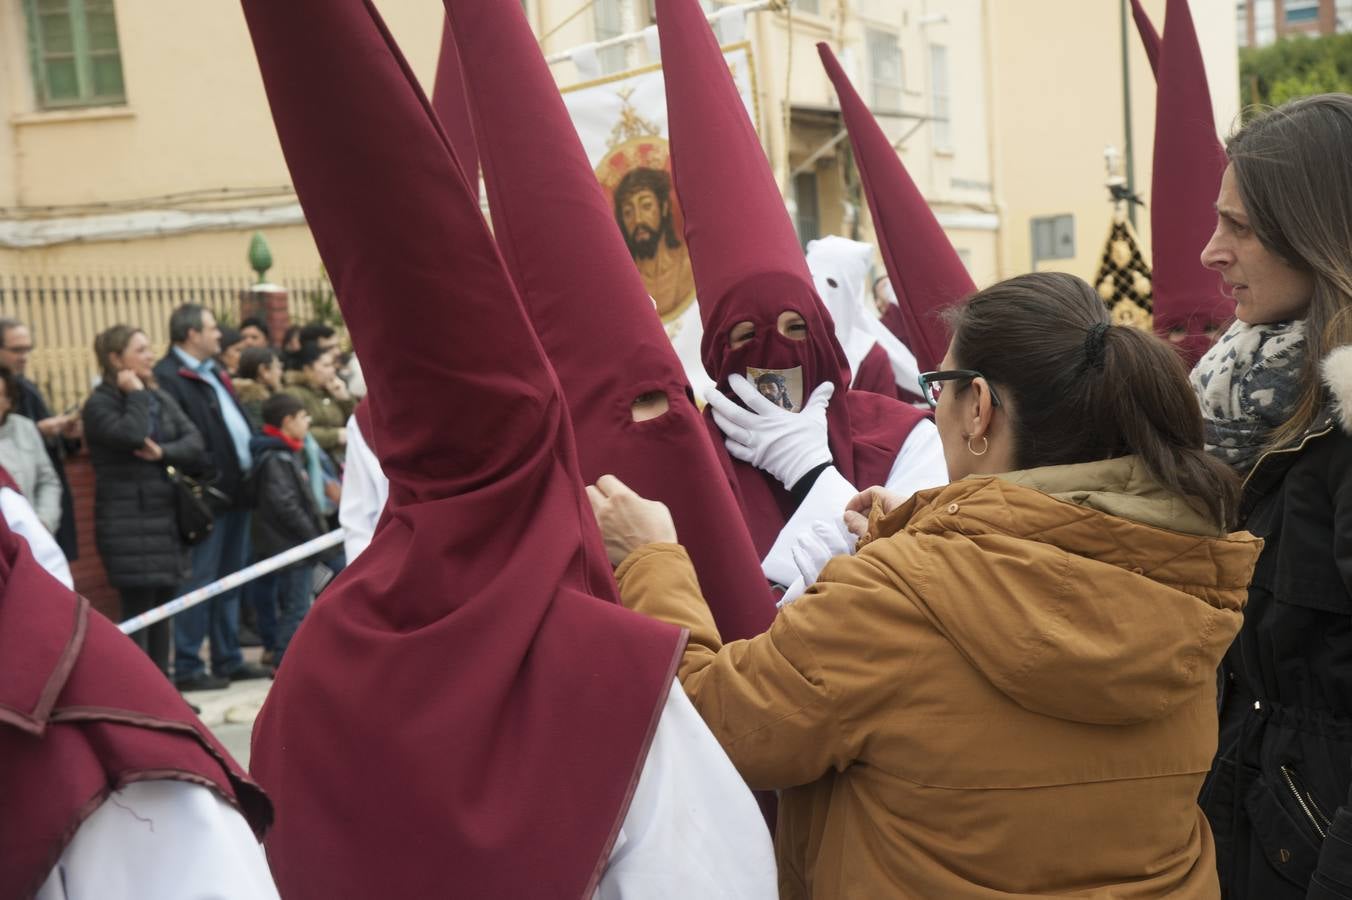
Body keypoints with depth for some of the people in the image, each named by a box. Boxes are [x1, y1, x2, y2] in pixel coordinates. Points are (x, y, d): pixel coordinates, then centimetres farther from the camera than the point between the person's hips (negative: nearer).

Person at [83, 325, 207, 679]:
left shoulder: (160, 398, 13)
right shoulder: (99, 404, -5)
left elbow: (196, 445, 2)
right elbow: (132, 437, -24)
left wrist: (164, 453, -16)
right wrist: (135, 395, -10)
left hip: (166, 516, 6)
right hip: (128, 523, -6)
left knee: (162, 608, 11)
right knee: (138, 611, -5)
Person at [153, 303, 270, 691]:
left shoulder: (214, 372, 20)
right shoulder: (168, 377, -12)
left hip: (236, 488, 10)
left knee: (230, 580, 15)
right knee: (200, 582, -4)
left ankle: (228, 659, 24)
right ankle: (187, 668, 4)